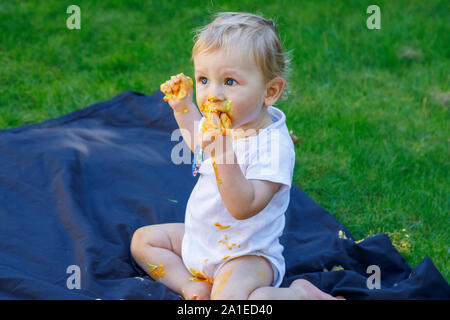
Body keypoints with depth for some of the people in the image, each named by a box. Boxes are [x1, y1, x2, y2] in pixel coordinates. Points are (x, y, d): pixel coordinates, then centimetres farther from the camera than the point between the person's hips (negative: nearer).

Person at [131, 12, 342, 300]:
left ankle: (300, 293, -10)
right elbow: (199, 143, 26)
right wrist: (183, 108, 13)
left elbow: (244, 207, -38)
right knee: (143, 239, 14)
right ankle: (192, 284, -3)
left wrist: (224, 154, -49)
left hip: (245, 254, -9)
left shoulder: (272, 145, -29)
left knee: (228, 298, -35)